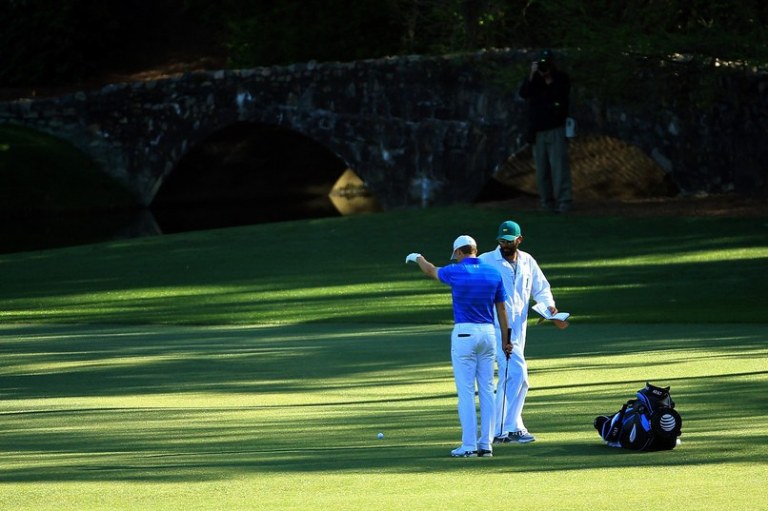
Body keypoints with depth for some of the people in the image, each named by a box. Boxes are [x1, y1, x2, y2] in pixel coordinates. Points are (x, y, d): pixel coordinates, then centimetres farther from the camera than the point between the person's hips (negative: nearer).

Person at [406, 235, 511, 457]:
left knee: (466, 391, -2)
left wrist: (417, 257, 37)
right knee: (487, 390, 8)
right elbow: (501, 308, 8)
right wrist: (505, 339, 16)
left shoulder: (456, 272, -6)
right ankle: (486, 444, 8)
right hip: (488, 332, 4)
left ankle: (469, 445, -4)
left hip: (464, 333, -4)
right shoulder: (493, 273, 4)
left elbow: (431, 270, 15)